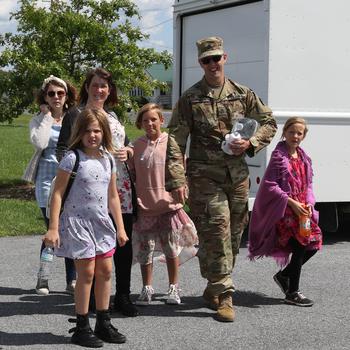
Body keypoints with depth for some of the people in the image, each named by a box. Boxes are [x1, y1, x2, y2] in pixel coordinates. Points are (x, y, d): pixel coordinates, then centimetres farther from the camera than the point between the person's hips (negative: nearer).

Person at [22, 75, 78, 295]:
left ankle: (72, 280, 14)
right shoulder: (39, 121, 2)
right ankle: (42, 279, 11)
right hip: (48, 180, -2)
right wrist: (46, 116, -8)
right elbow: (39, 143, -17)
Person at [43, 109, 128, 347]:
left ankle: (103, 324, 20)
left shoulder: (108, 160, 6)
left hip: (102, 222, 6)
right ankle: (82, 328, 8)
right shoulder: (73, 158, -11)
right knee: (87, 272, -4)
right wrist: (53, 228, -15)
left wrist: (120, 227, 12)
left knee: (105, 270, 8)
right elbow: (57, 194, -11)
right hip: (78, 222, -6)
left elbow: (113, 196, 13)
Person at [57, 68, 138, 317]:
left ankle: (123, 296, 14)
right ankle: (94, 299, 8)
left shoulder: (112, 116, 20)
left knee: (124, 241, 4)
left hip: (120, 186, 6)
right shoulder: (76, 116, 2)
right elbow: (62, 150, -4)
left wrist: (127, 151, 5)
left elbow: (127, 144, 27)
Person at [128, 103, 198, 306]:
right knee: (145, 249, 5)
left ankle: (174, 288, 20)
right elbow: (132, 175, 12)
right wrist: (134, 199, 3)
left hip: (168, 204, -2)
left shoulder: (172, 142, -1)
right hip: (144, 206, 2)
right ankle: (147, 288, 19)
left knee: (172, 249, 5)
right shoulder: (137, 145, 6)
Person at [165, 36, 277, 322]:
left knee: (234, 234, 9)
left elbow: (268, 122, 16)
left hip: (238, 175, 4)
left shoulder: (243, 94, 8)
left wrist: (250, 143, -4)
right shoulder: (190, 99, -1)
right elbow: (175, 141, -5)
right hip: (205, 177, -4)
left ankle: (214, 288, 27)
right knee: (216, 232, -11)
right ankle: (224, 296, -4)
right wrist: (177, 180, -14)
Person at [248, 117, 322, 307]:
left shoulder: (304, 158, 13)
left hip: (301, 209, 8)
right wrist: (291, 202, -18)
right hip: (283, 210, -8)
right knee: (300, 246, -13)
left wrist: (309, 203, -1)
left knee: (314, 243, 4)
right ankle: (292, 293, 0)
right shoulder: (279, 156, -9)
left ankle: (284, 275, 24)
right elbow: (269, 185, -14)